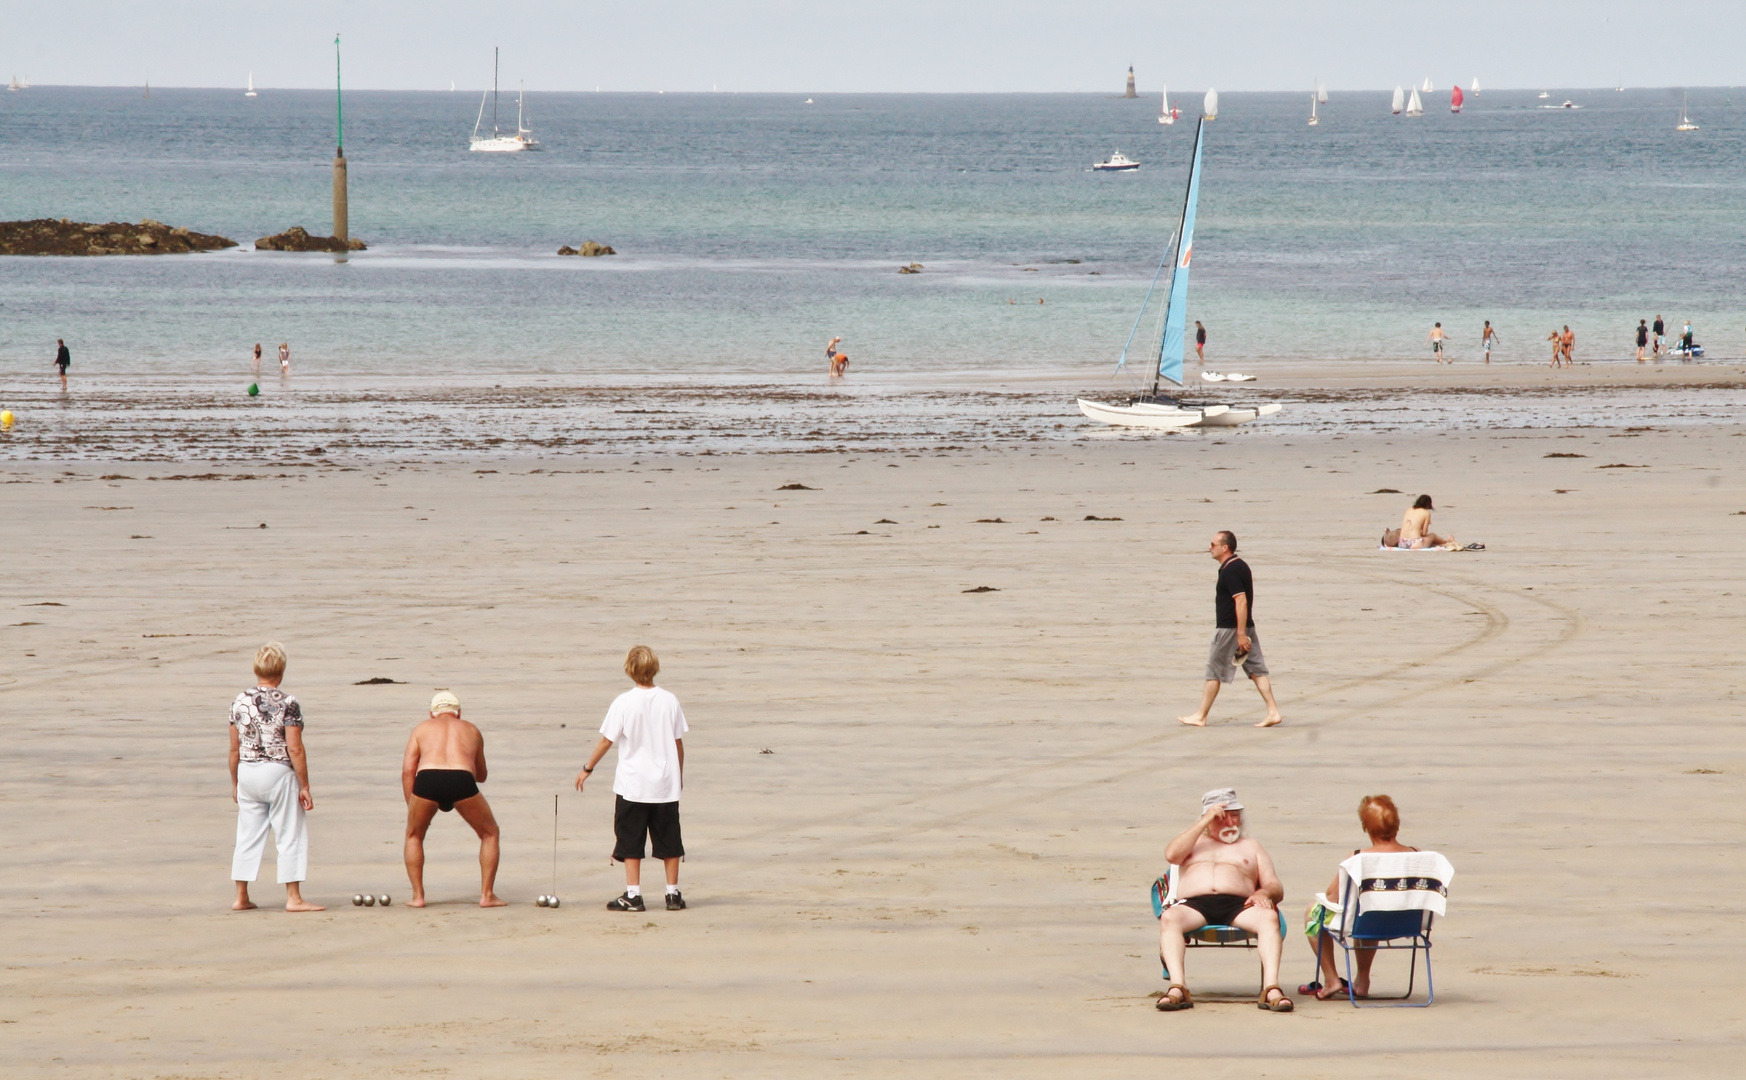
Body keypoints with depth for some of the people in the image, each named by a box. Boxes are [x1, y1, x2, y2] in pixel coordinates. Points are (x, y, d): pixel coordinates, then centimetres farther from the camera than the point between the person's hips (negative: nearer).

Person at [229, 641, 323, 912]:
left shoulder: (240, 702, 2)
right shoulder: (287, 704, -12)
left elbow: (234, 749, 7)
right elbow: (294, 749, -13)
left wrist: (235, 783, 17)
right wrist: (304, 786, -7)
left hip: (248, 773, 5)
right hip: (278, 772, -5)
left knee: (248, 837, 11)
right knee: (290, 836, 2)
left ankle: (241, 897, 14)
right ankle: (293, 898, 2)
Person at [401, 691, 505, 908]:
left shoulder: (422, 729, 30)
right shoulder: (471, 731, 34)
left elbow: (407, 770, 17)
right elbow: (481, 775, 44)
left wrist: (411, 807, 19)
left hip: (427, 778, 0)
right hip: (462, 780, 0)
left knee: (413, 836, 27)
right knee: (490, 834, 23)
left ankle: (418, 896, 18)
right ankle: (487, 895, 15)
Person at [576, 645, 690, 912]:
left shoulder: (624, 703, -9)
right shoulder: (669, 701, 0)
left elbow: (606, 741, -4)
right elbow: (678, 743, 6)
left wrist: (587, 769, 9)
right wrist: (679, 775, 20)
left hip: (632, 784, -3)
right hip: (666, 784, 3)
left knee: (631, 841, 3)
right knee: (668, 841, 9)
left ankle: (633, 895, 0)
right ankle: (673, 894, 12)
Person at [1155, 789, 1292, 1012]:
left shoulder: (1251, 846, 30)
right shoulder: (1193, 839, 30)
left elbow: (1276, 889, 19)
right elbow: (1171, 855, 5)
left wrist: (1263, 893, -6)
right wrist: (1205, 822, 4)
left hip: (1237, 905, 1)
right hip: (1195, 904, -1)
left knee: (1269, 917, -33)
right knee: (1169, 918, -35)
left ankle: (1271, 989, -44)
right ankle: (1178, 989, -46)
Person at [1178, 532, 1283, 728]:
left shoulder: (1230, 571, -17)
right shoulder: (1240, 566, 14)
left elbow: (1241, 601, -24)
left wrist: (1241, 634, -25)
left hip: (1229, 629, -9)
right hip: (1245, 627, 9)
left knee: (1214, 672, 1)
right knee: (1256, 671, 5)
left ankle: (1200, 717, 8)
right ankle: (1273, 712, -1)